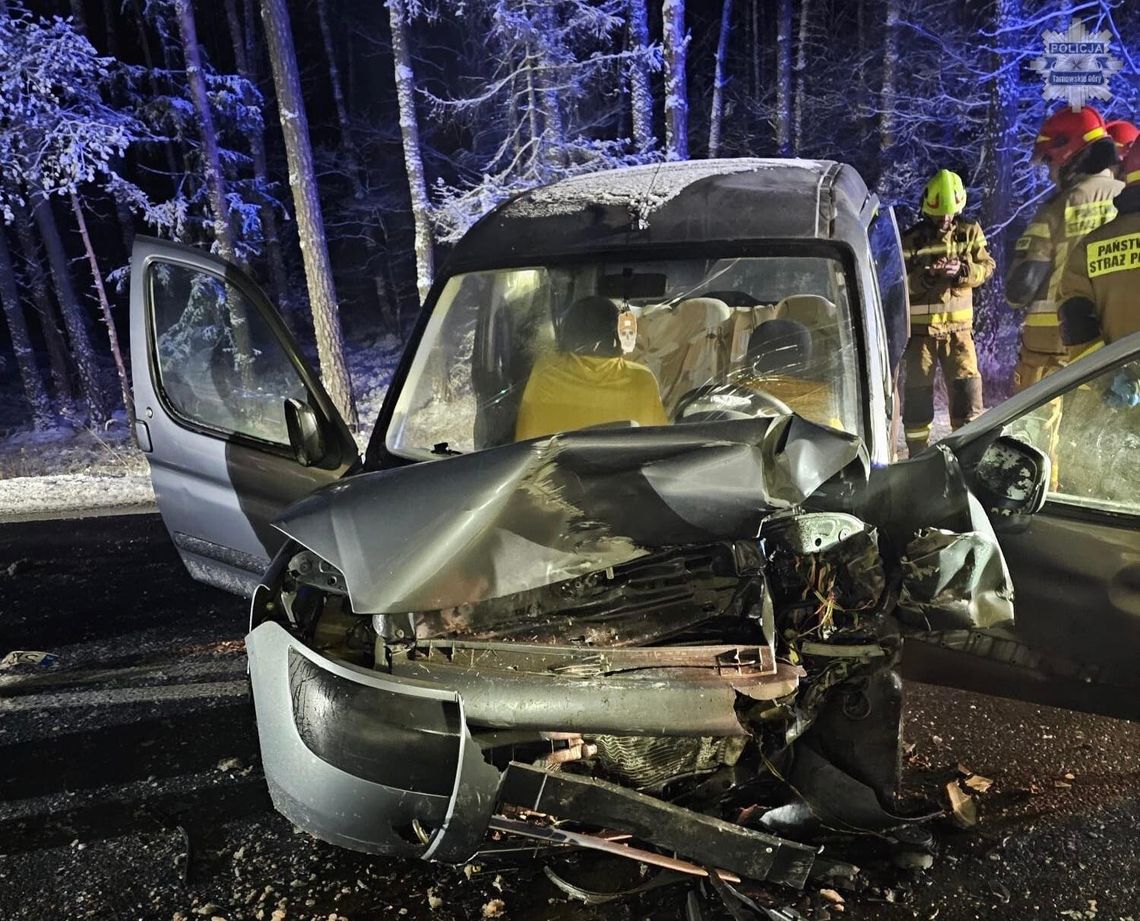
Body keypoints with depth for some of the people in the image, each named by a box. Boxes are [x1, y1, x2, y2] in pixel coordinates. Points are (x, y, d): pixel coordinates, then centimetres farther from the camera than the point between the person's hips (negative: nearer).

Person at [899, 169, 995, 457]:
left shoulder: (970, 232, 6)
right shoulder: (912, 239, -2)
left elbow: (986, 266, 0)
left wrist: (962, 270, -19)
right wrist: (925, 276, -25)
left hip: (958, 327, 2)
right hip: (921, 328, -2)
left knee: (967, 386, -1)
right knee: (918, 392, 3)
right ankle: (918, 455, 15)